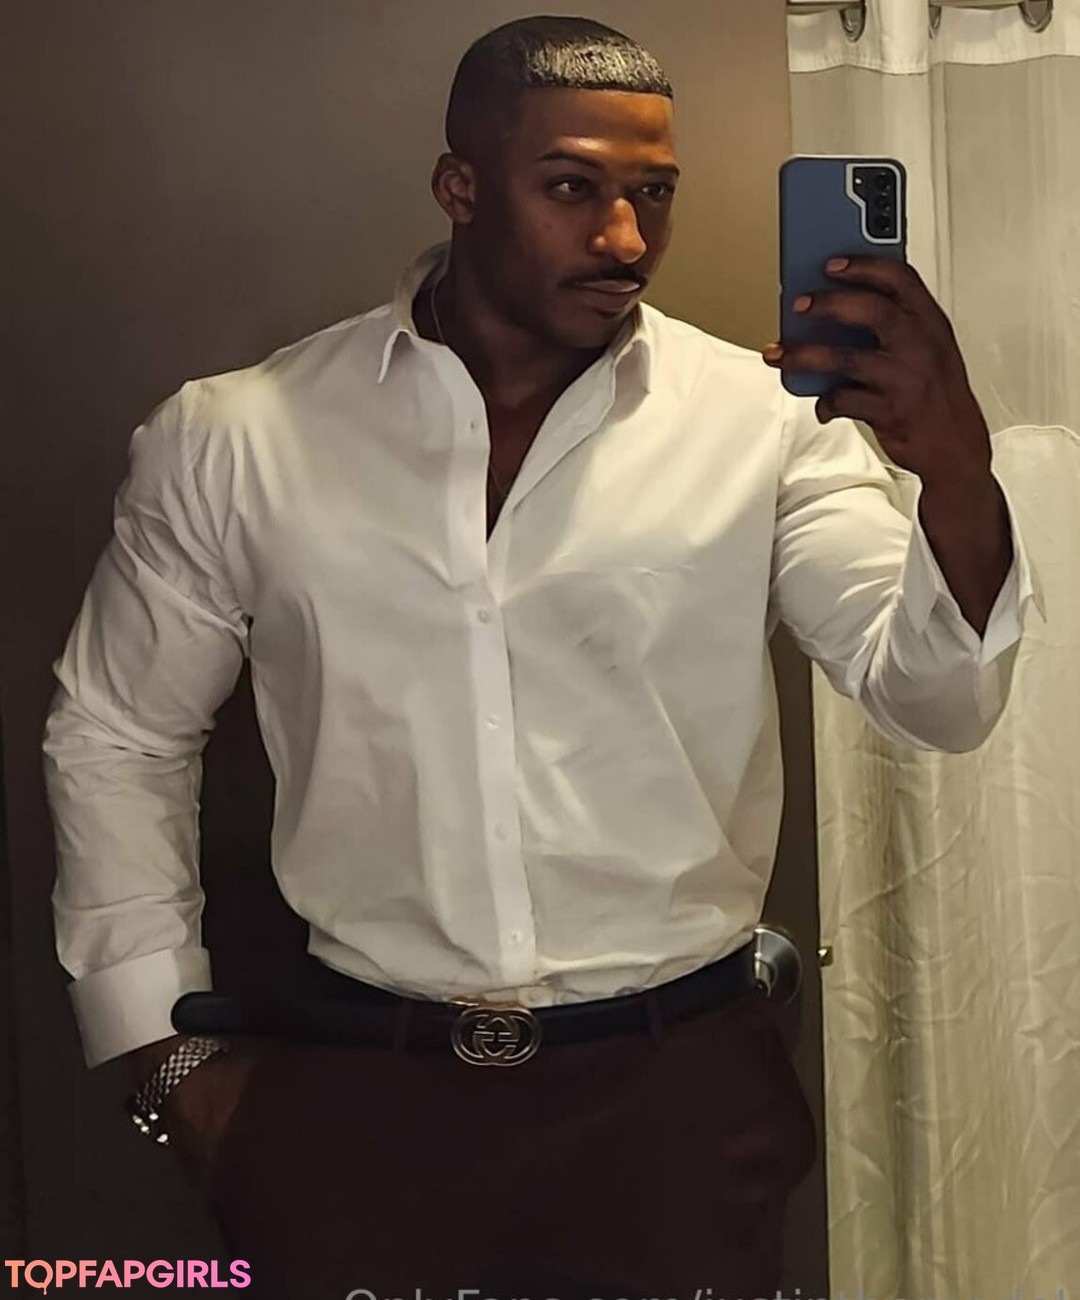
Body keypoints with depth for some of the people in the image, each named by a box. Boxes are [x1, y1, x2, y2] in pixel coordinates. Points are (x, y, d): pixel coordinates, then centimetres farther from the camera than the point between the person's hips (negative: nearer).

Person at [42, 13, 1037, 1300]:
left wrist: (955, 471, -32)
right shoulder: (232, 439, -5)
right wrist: (173, 1059, 3)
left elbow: (933, 699, -13)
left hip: (681, 1083, 0)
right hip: (355, 1090, 1)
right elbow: (115, 738, 6)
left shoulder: (761, 421, -7)